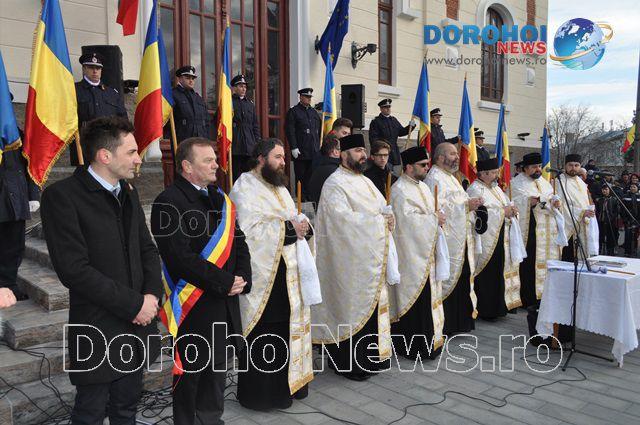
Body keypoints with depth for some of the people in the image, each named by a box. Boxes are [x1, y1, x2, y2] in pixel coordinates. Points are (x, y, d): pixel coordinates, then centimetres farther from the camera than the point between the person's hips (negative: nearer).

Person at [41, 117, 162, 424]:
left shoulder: (128, 194, 10)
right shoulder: (62, 195, -13)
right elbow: (73, 268, -19)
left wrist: (152, 295, -5)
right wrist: (134, 304, -16)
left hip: (136, 324, 6)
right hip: (97, 330, -6)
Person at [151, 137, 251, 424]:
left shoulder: (220, 199, 11)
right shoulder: (169, 203, -14)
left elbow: (238, 243, 13)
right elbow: (181, 257, -22)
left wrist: (242, 279, -3)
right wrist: (225, 282, -18)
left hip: (225, 303, 7)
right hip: (194, 306, -7)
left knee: (217, 369, 20)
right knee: (191, 372, 8)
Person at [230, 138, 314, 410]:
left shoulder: (279, 187, 17)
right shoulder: (245, 188, -10)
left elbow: (295, 218, 16)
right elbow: (251, 230, -21)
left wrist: (303, 225, -7)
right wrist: (287, 227, -16)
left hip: (289, 273, 8)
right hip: (263, 276, -8)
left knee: (288, 327, 14)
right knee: (265, 336, 1)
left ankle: (288, 382, 30)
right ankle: (262, 392, 16)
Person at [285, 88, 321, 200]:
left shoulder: (313, 112, 17)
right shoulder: (293, 112, -1)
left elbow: (319, 130, 22)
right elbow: (289, 131, -9)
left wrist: (318, 146, 14)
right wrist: (293, 148, -15)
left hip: (314, 152, 5)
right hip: (300, 152, -5)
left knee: (311, 176, 6)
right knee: (300, 176, 0)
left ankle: (310, 197, 13)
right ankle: (301, 199, 6)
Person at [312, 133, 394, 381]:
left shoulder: (364, 181, 17)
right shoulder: (335, 184, -11)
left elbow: (383, 208, 16)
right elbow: (344, 219, -21)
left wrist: (388, 218, -7)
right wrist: (378, 221, -14)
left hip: (373, 259, 8)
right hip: (350, 262, -8)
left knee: (373, 305, 13)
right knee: (351, 307, -1)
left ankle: (369, 357, 26)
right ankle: (349, 363, 12)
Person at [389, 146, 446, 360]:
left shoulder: (423, 186, 15)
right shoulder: (400, 190, -13)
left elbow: (431, 211, 19)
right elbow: (408, 219, -21)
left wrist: (439, 217, -1)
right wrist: (434, 218, -14)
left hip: (426, 252, 9)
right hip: (411, 254, -9)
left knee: (427, 297, 13)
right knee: (413, 300, -3)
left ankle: (428, 339, 25)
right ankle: (412, 346, 8)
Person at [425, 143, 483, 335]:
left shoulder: (451, 178, 19)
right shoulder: (434, 178, -12)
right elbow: (438, 208, -23)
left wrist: (471, 204, 6)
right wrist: (466, 205, -19)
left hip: (460, 239, 10)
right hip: (448, 240, -10)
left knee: (461, 279, 14)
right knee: (448, 280, -4)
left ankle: (459, 321, 24)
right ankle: (446, 324, 6)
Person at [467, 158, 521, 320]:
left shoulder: (496, 188, 16)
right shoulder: (475, 190, -12)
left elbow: (506, 204, 20)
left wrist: (512, 210, -2)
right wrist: (503, 212, -17)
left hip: (500, 240, 9)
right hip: (486, 241, -9)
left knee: (498, 273, 12)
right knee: (486, 276, -3)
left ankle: (496, 306, 22)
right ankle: (485, 310, 6)